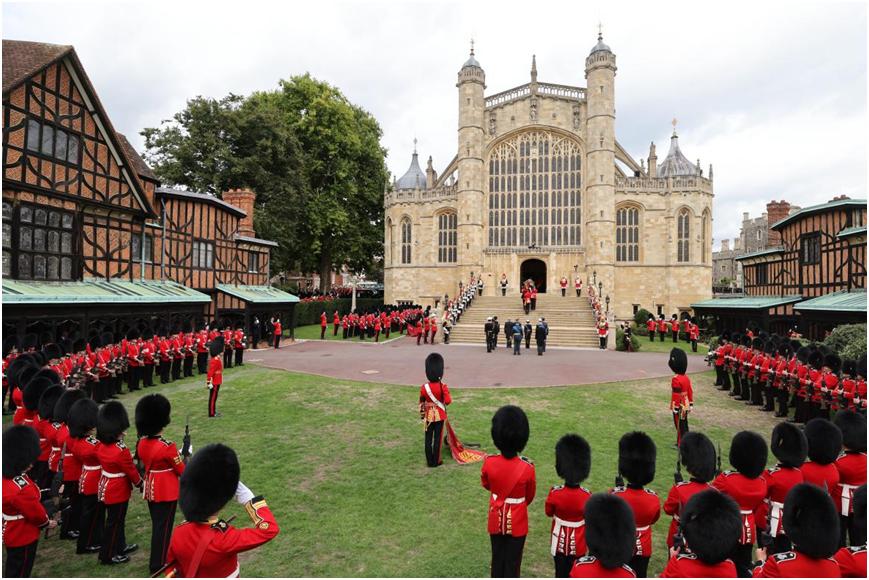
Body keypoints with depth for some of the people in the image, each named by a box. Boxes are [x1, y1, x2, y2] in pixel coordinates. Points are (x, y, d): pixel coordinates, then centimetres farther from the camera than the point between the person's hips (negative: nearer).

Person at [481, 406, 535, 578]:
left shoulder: (489, 462, -20)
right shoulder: (527, 468, -25)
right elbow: (530, 496, -5)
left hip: (496, 520, 2)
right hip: (517, 522, -2)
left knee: (497, 559, 20)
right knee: (513, 562, 14)